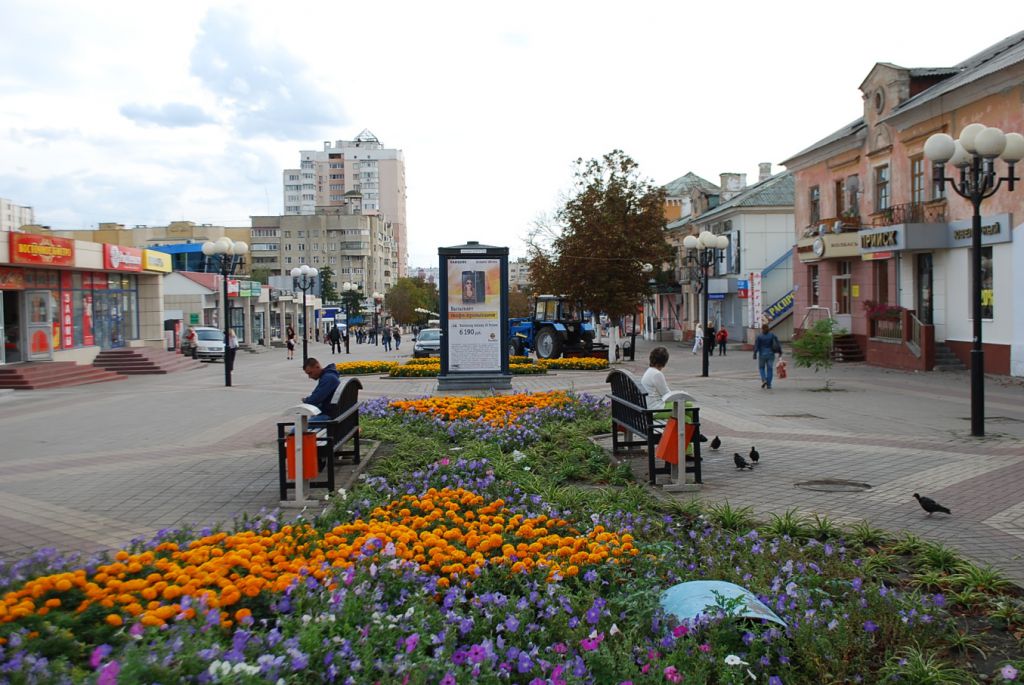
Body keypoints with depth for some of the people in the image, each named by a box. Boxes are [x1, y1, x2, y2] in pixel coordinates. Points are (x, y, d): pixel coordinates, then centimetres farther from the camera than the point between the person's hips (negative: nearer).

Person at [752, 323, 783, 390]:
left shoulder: (759, 336, -7)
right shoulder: (772, 335, -1)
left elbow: (756, 346, -9)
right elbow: (778, 343, -2)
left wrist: (755, 354, -4)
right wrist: (780, 352, 4)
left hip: (762, 355, -2)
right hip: (770, 354, 2)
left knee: (761, 368, 17)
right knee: (769, 369, 7)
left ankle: (764, 380, -5)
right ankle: (768, 385, 4)